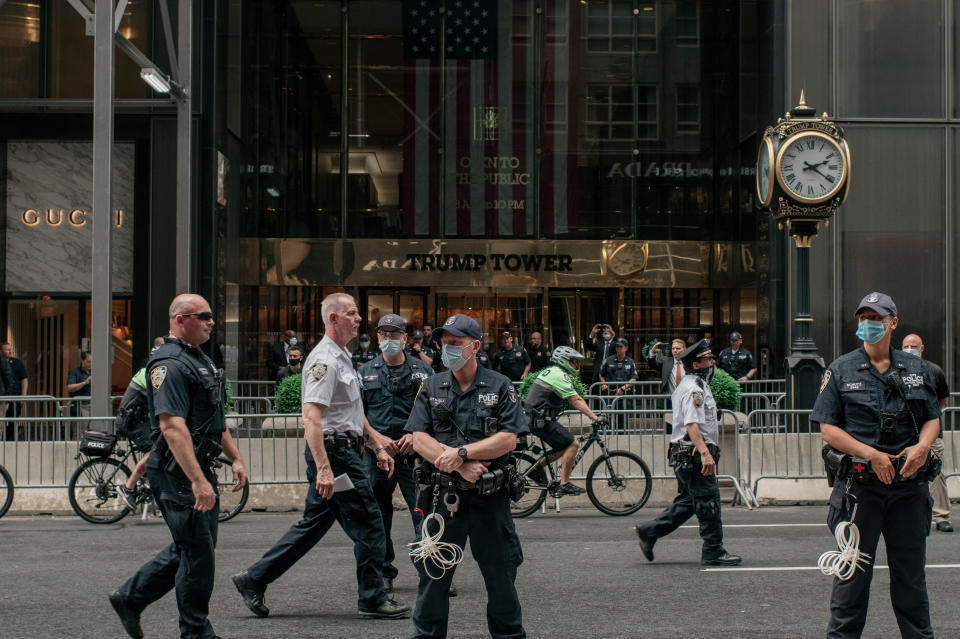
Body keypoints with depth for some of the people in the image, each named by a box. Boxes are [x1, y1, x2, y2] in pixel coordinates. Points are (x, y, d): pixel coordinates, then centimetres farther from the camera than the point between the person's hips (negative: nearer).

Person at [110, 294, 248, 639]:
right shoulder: (169, 364, -17)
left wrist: (235, 458, 21)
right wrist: (198, 481, -31)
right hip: (178, 472, -10)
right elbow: (172, 426, -26)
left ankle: (131, 597, 28)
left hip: (200, 469, 10)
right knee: (197, 552, -3)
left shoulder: (202, 360, 16)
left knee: (194, 546, 16)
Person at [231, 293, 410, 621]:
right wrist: (324, 469, -30)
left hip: (344, 450, 10)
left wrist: (378, 444, 24)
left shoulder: (342, 358, 17)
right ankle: (372, 600, 7)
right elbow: (311, 417, -25)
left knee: (313, 524, 13)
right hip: (334, 452, -10)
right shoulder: (324, 360, -16)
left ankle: (255, 578, 16)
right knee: (368, 526, -3)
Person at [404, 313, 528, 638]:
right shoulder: (431, 387, 8)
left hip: (490, 498, -1)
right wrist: (460, 466, -14)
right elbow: (419, 440, -1)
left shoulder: (500, 387, 2)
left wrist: (461, 453, -15)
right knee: (433, 575, 6)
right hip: (444, 496, 1)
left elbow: (508, 440, -7)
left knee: (501, 575, 8)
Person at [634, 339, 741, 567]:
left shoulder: (692, 386, 19)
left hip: (684, 456, 11)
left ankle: (649, 531, 17)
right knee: (708, 503, -5)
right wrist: (705, 453, -33)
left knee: (688, 502, 15)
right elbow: (691, 424, -26)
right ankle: (713, 552, 1)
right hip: (694, 455, -11)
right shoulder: (694, 389, -15)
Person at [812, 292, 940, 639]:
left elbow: (932, 418, 13)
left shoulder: (916, 369, 11)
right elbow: (828, 429, -3)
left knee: (911, 571, 11)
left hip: (909, 484, 3)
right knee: (852, 571, 3)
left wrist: (922, 446, -9)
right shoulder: (841, 370, 2)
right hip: (859, 485, -2)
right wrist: (871, 454, -14)